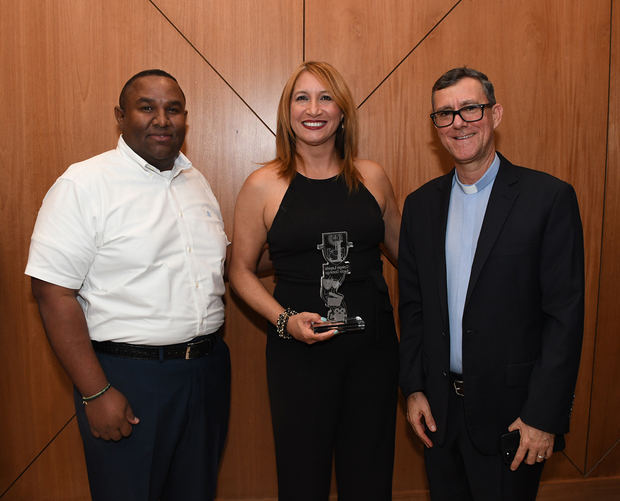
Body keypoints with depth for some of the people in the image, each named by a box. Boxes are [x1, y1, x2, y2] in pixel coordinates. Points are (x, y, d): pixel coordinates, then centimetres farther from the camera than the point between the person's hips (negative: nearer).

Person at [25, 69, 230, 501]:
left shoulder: (197, 181, 10)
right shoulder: (84, 184, -11)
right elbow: (54, 292, -15)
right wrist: (95, 393, -17)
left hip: (208, 368, 6)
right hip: (127, 376, -6)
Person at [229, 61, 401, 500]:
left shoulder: (372, 177, 4)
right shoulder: (264, 186, -3)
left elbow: (402, 252, 16)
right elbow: (242, 271, 3)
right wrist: (284, 320, -11)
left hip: (373, 347, 3)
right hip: (299, 352, -2)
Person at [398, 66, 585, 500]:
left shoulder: (549, 197, -9)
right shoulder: (421, 204, 5)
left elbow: (565, 315, -11)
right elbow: (412, 305, 8)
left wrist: (544, 417, -13)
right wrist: (413, 388, 4)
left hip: (510, 410, -4)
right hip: (440, 408, 4)